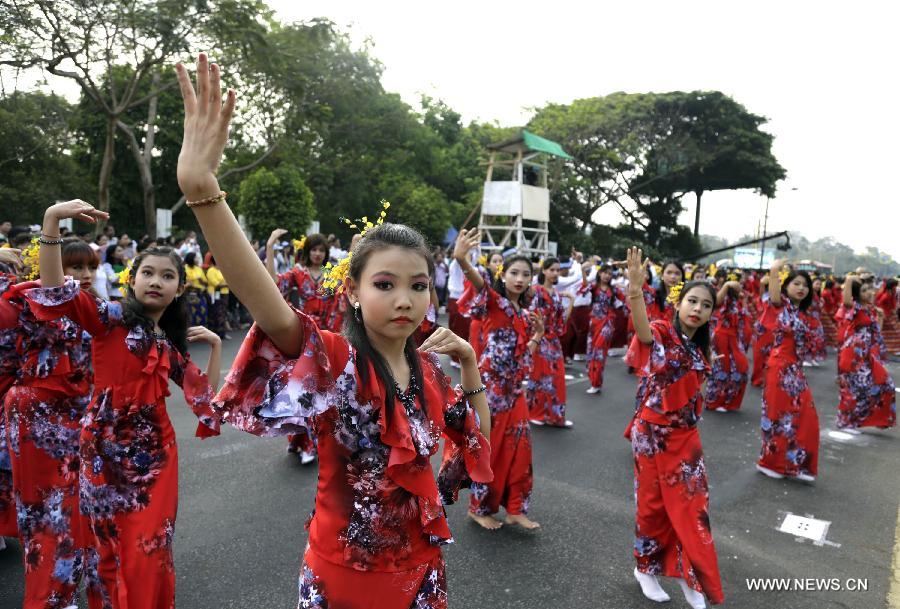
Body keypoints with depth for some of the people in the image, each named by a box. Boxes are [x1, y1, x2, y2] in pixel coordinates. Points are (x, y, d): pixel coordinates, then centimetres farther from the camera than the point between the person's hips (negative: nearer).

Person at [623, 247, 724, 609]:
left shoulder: (698, 348, 6)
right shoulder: (660, 333, -15)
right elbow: (641, 326, -41)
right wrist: (635, 290, -59)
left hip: (686, 434, 6)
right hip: (653, 433, -6)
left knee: (691, 505, 10)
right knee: (653, 503, 8)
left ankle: (686, 573, 28)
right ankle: (646, 568, 29)